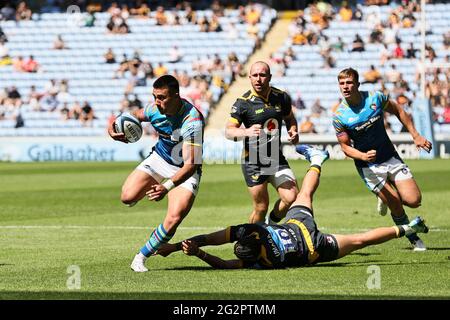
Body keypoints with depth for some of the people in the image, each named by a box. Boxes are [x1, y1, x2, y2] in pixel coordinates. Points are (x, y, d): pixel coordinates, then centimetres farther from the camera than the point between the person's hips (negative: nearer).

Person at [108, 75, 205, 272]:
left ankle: (141, 257, -4)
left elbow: (190, 165, -38)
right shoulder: (155, 109, -16)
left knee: (174, 219, -24)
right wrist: (112, 127, -12)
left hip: (185, 170, -5)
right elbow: (134, 115, 9)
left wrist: (167, 187, -52)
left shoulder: (192, 120, -34)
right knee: (128, 197, -17)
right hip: (159, 158, 5)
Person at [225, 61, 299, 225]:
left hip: (276, 158, 3)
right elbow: (229, 131, -15)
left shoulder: (282, 97, 2)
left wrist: (293, 132, -2)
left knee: (292, 197, -12)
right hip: (253, 161, -3)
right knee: (261, 207, -2)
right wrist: (246, 132, -35)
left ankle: (272, 223, 16)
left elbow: (290, 119, 20)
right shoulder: (243, 103, -10)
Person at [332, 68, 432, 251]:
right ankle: (414, 239, 12)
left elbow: (398, 111, 8)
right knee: (396, 205, -12)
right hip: (369, 167, -3)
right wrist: (364, 156, -25)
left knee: (413, 200, -9)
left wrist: (415, 136, 4)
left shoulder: (376, 98, -8)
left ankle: (386, 198, 25)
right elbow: (345, 147, -6)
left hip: (391, 158, 3)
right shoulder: (339, 117, -13)